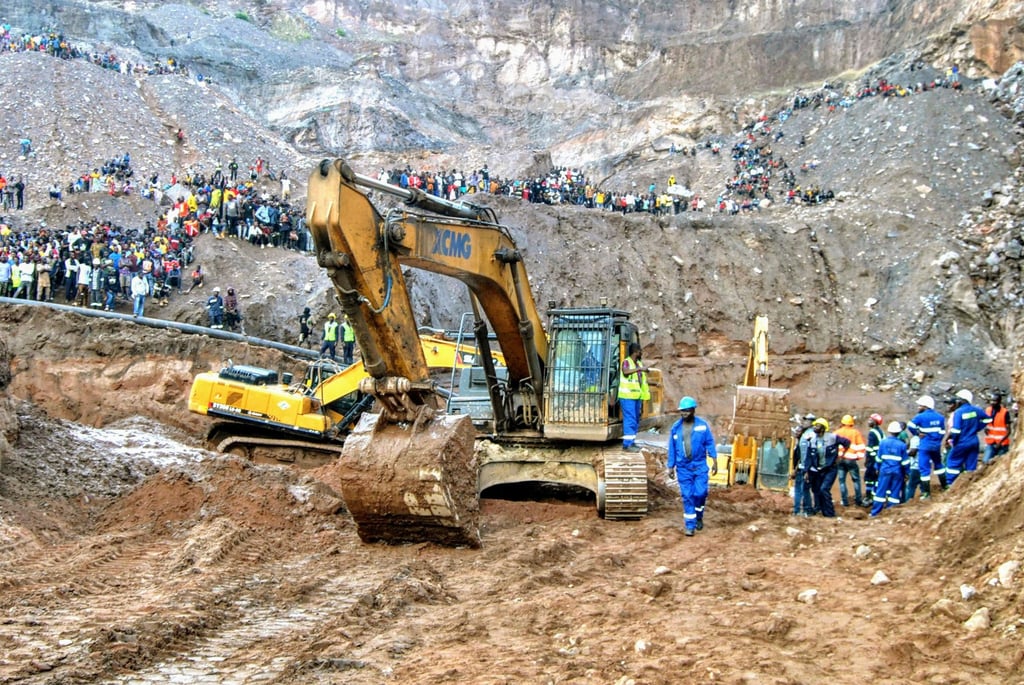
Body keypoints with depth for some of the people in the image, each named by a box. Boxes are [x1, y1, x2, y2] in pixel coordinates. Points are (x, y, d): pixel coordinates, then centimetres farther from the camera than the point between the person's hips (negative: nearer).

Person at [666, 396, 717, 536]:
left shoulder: (702, 425, -4)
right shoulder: (676, 428, 1)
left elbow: (710, 443, 0)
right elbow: (672, 448, 7)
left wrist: (714, 462, -3)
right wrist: (670, 466, 6)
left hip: (699, 465, -1)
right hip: (683, 467, 1)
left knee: (700, 493, -6)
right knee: (687, 496, 0)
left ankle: (699, 517, 22)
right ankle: (690, 525, 6)